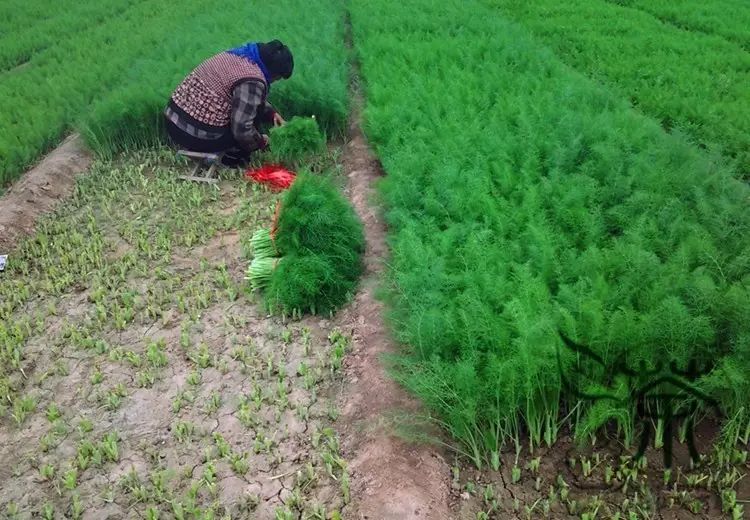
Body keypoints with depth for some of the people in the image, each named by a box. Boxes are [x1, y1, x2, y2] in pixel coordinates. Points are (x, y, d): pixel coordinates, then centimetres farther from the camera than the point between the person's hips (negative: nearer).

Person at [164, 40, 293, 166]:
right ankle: (233, 158, 8)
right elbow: (242, 131, -20)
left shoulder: (235, 55, 9)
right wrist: (261, 142, -1)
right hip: (196, 136, -9)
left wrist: (272, 113, 16)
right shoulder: (253, 81, -20)